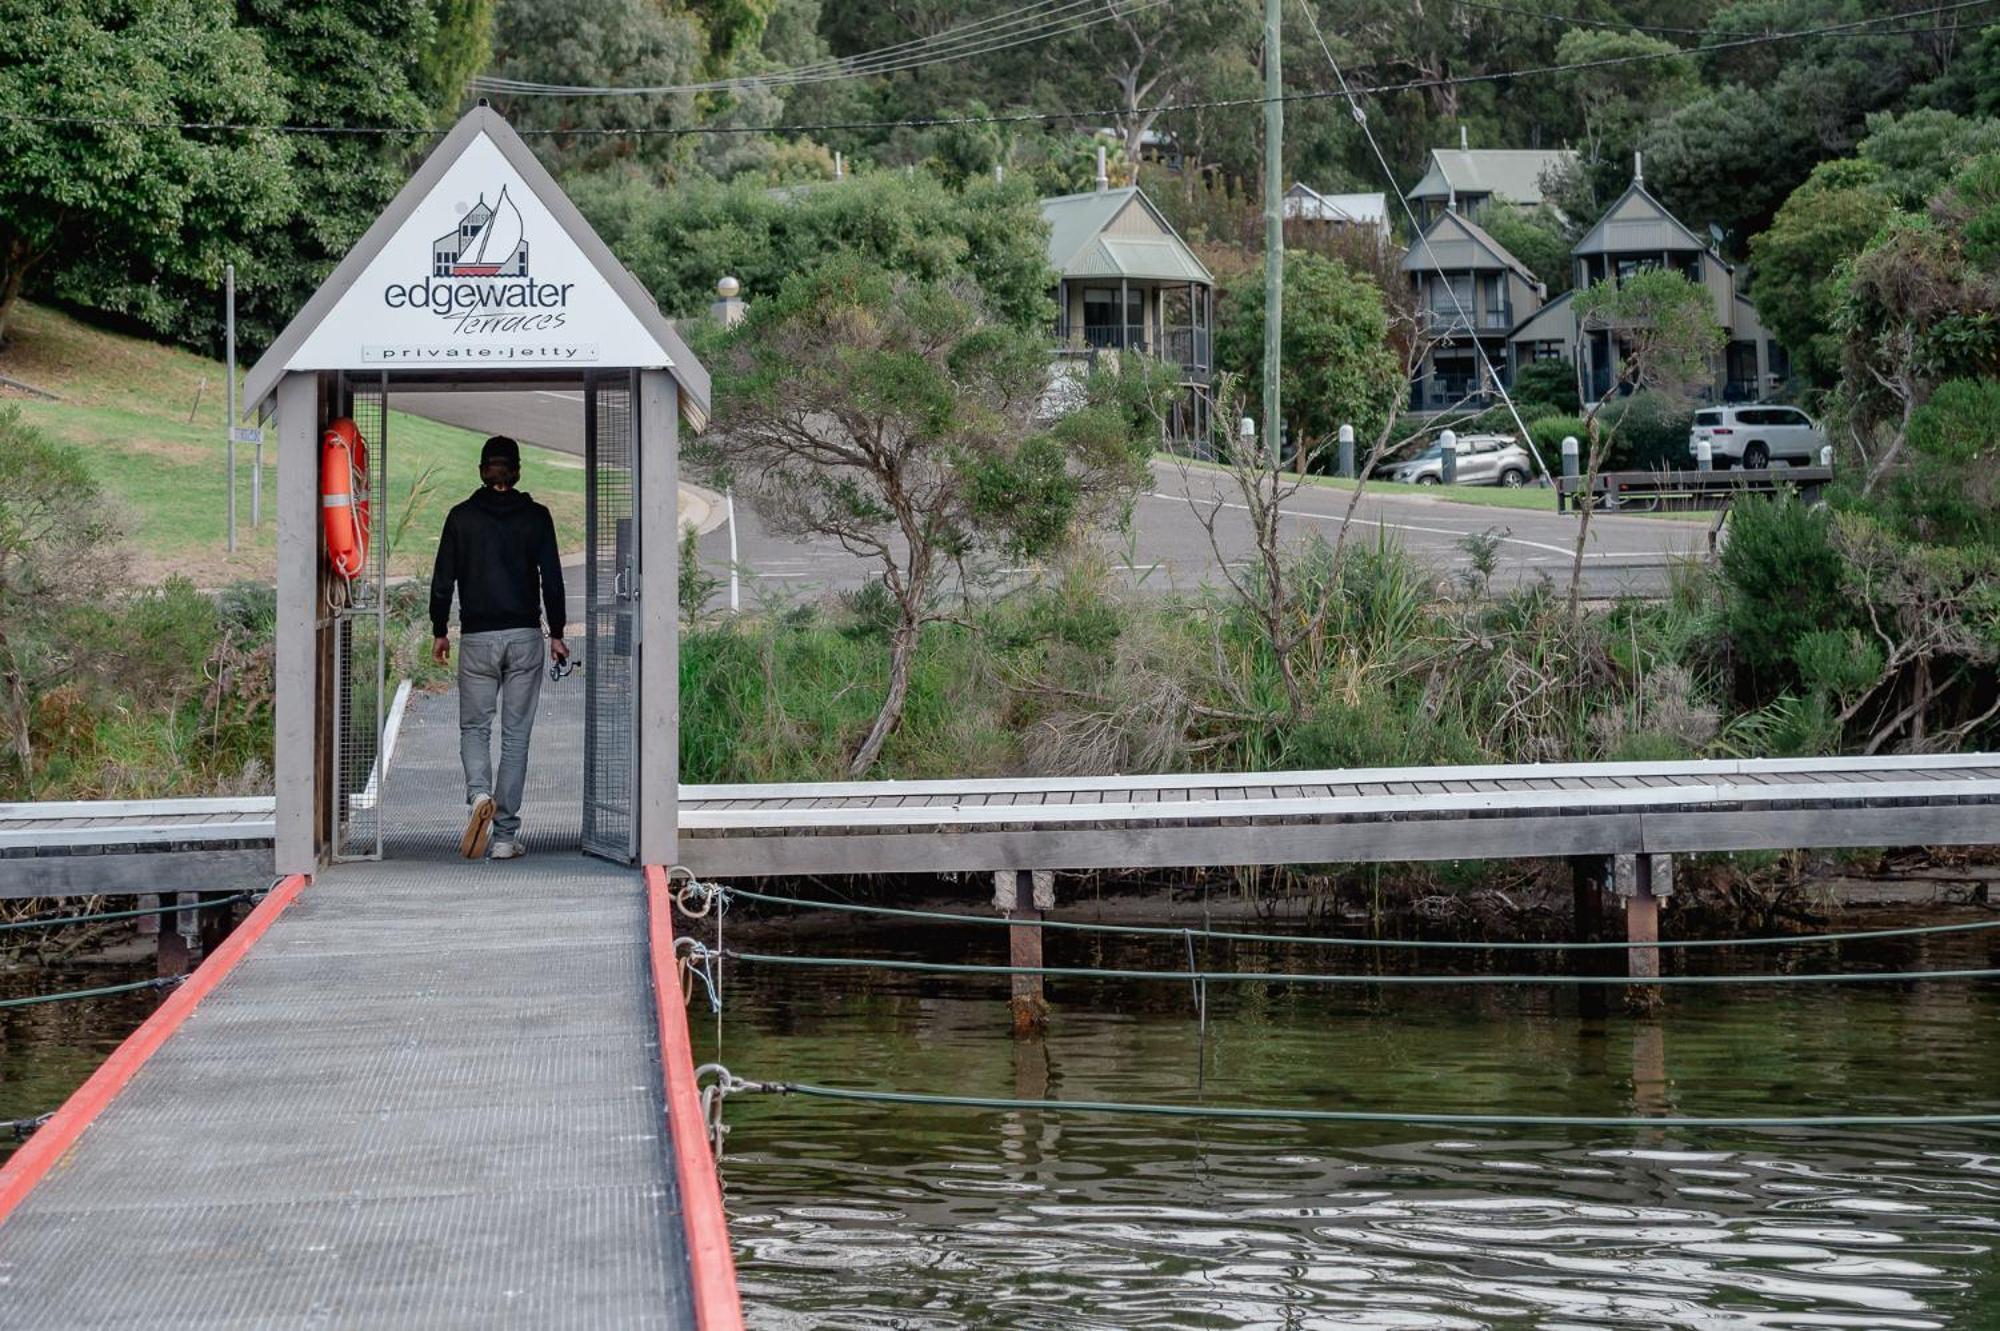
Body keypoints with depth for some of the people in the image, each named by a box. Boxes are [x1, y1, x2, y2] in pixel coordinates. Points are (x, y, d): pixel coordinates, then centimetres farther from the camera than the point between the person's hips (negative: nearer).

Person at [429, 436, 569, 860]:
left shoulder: (461, 517, 0)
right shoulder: (536, 517, 0)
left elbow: (443, 579, 1)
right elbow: (552, 579, -2)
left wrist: (439, 631, 12)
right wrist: (556, 633, 7)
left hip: (477, 638, 0)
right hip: (525, 635, 0)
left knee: (474, 727, 12)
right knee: (516, 735, 5)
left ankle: (479, 795, -19)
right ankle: (505, 835, 3)